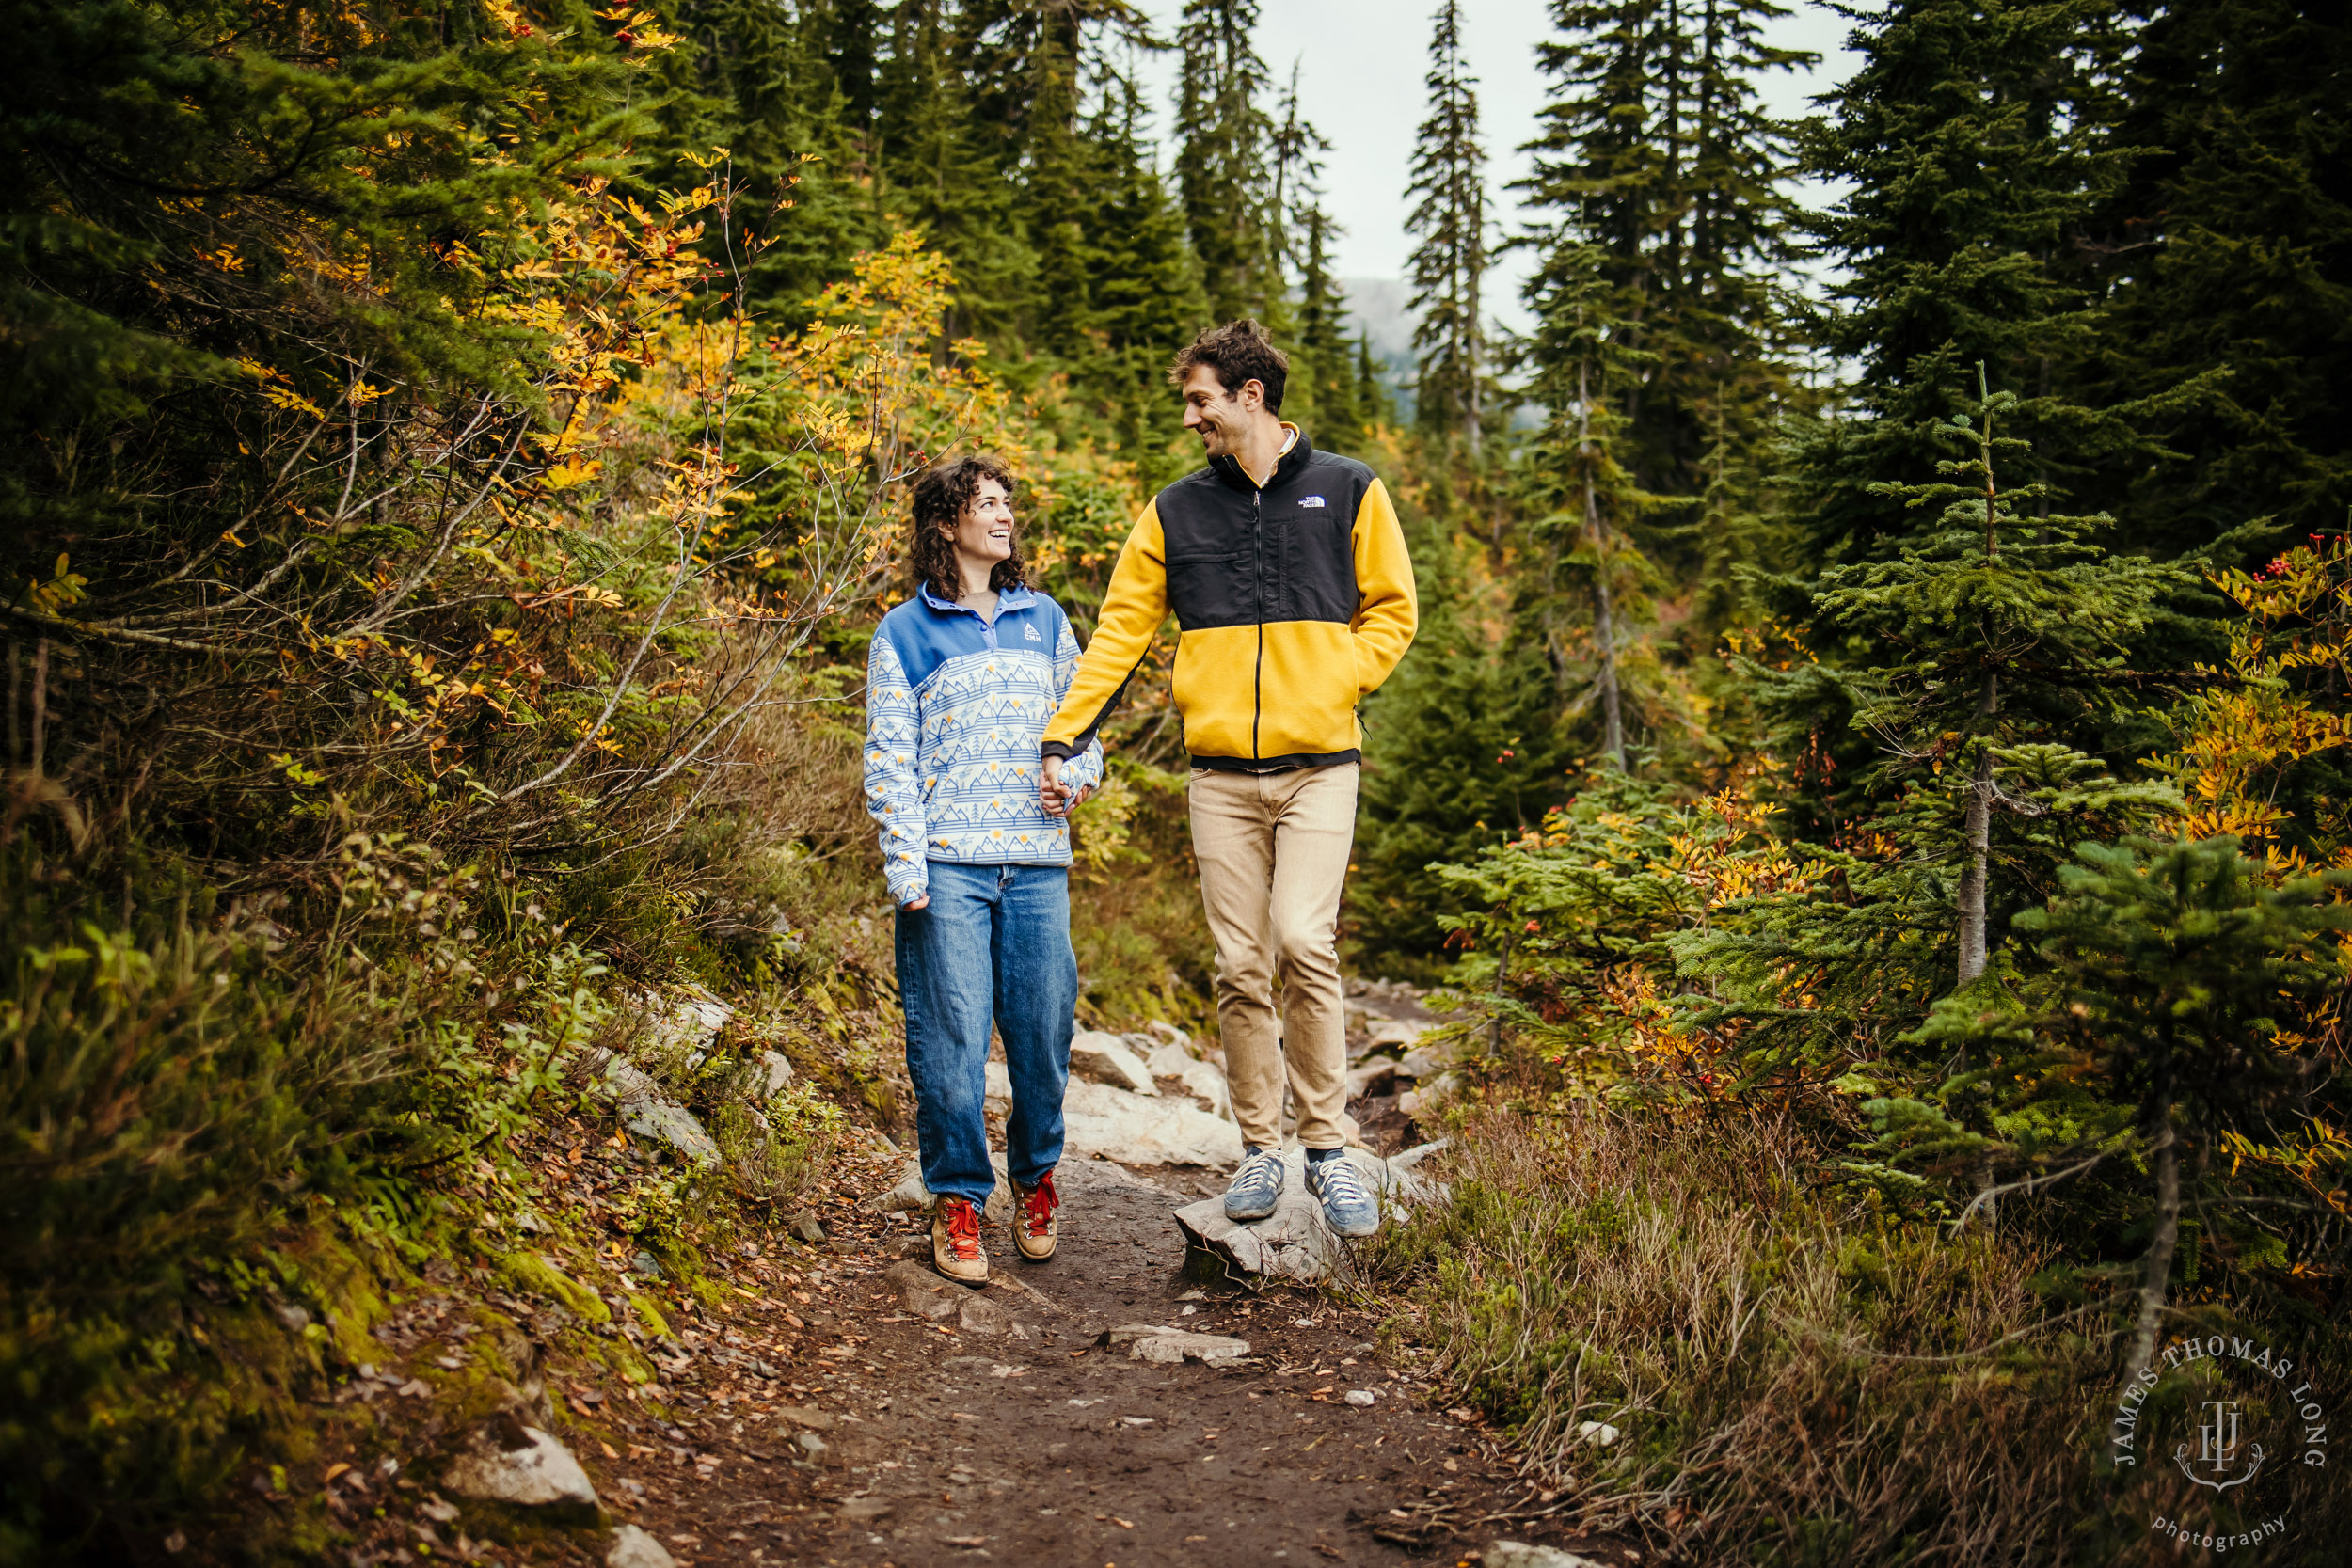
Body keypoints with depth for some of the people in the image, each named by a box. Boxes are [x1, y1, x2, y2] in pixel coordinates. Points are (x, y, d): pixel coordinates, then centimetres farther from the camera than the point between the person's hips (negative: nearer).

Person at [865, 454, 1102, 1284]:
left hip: (1038, 861, 3)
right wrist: (907, 870, -8)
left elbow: (1083, 716, 23)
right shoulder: (905, 633, 4)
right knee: (951, 1036, -4)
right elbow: (888, 759, 1)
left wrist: (1077, 774, 0)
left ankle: (1036, 1181, 24)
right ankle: (958, 1200, 10)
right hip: (948, 864, -3)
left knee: (1042, 1026, 4)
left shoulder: (1044, 619, 16)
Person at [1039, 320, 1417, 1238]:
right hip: (1220, 771, 2)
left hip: (1318, 764, -2)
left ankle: (1328, 1146, -2)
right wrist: (1064, 737, 0)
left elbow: (1391, 609, 10)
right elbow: (1120, 630, 9)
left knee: (1303, 944, -16)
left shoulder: (1347, 492, 6)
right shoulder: (1174, 512, 10)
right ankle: (1260, 1150, 15)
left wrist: (1337, 683, -6)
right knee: (1240, 968, 2)